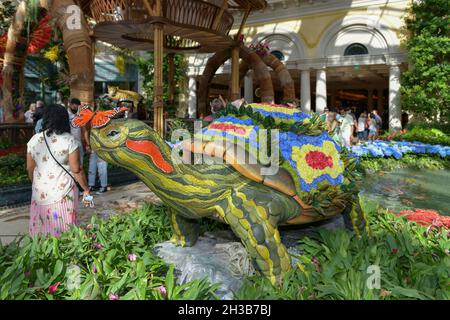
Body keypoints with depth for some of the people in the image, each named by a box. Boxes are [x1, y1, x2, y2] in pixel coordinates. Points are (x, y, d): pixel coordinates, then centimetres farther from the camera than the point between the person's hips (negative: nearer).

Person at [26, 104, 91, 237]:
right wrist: (86, 189, 1)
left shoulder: (34, 140, 1)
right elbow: (76, 170, -11)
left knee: (42, 228, 15)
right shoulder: (69, 140, -11)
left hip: (41, 192, 4)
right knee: (63, 229, 8)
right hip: (63, 191, -3)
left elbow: (29, 168, 8)